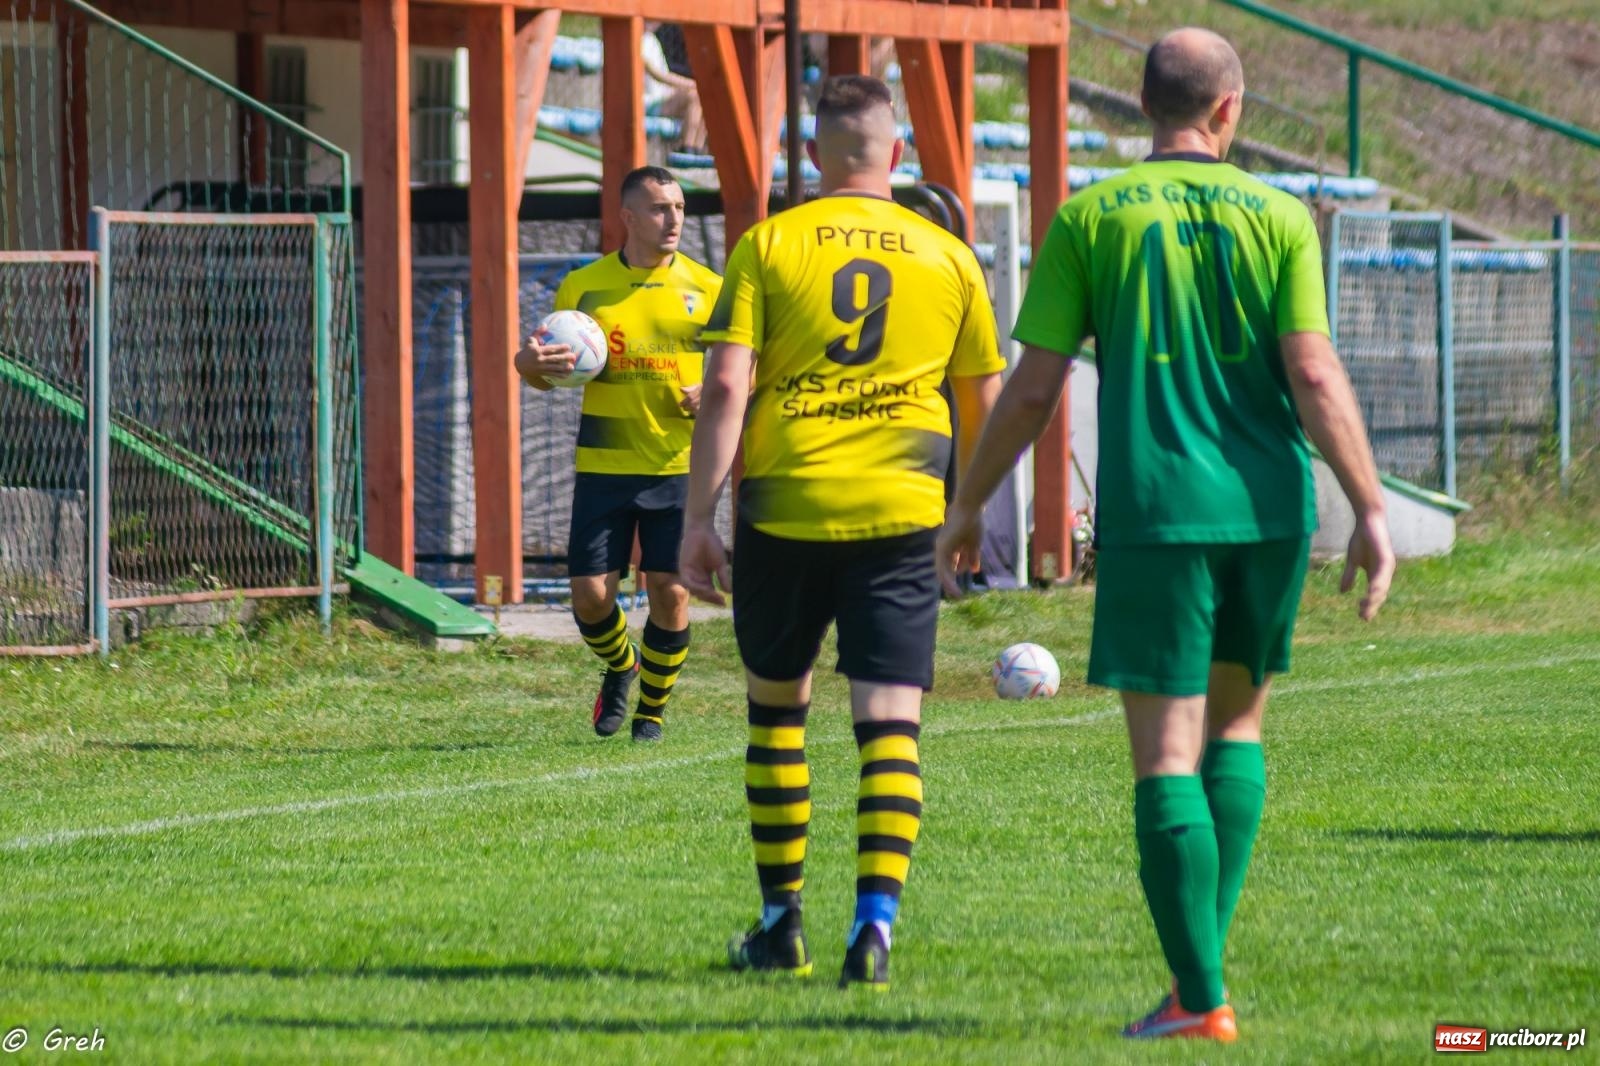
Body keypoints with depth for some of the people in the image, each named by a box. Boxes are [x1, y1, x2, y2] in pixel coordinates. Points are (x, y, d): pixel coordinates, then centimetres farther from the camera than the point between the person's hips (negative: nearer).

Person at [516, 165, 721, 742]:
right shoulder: (583, 288, 3)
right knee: (590, 595, -3)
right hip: (604, 468, 0)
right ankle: (621, 667, 30)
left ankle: (652, 710, 18)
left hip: (678, 466, 0)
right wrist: (529, 363, -15)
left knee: (670, 594, -4)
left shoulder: (706, 289, 3)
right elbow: (548, 372, 9)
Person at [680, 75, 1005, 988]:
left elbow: (726, 386, -7)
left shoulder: (768, 246, 1)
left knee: (777, 705, 17)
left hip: (783, 510, 0)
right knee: (891, 723, -1)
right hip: (899, 513, 0)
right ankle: (875, 923, -16)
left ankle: (783, 921, 21)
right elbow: (984, 408, 13)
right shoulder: (949, 258, 7)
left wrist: (700, 517, -5)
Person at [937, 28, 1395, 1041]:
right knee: (1238, 716, 20)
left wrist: (968, 504, 11)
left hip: (1153, 511, -2)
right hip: (1269, 506, 2)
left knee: (1166, 750, -2)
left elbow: (1033, 388, 1)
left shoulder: (1090, 219, 2)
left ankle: (1201, 997, -8)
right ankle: (1207, 956, 13)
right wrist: (1371, 508, -3)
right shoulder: (1279, 216, 3)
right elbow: (1315, 373, -5)